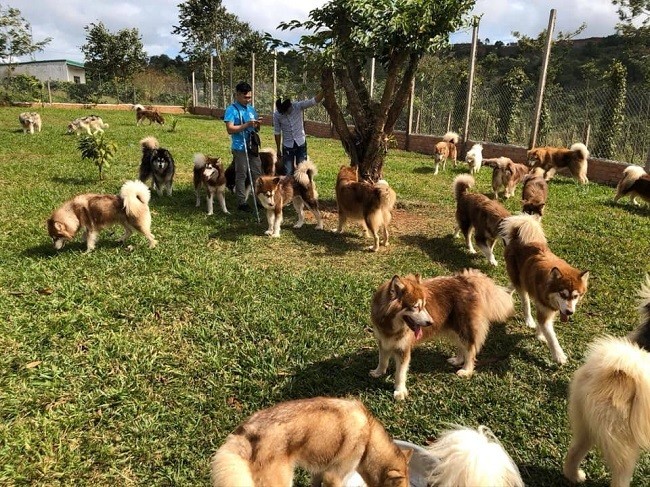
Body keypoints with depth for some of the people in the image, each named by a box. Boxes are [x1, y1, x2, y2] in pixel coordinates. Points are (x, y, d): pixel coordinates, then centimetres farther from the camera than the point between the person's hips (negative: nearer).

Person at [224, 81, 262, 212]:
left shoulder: (251, 109, 12)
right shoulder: (231, 110, -9)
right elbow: (230, 129, -17)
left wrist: (257, 125, -7)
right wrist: (247, 125, -23)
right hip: (240, 148, -6)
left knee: (257, 173, 9)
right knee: (241, 175, 0)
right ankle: (241, 202, 7)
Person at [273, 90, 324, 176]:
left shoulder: (298, 106, -15)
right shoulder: (276, 115, -13)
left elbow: (314, 101, -24)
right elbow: (277, 132, -1)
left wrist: (323, 90, -39)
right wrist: (278, 149, 6)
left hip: (301, 144, 0)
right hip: (287, 146, 0)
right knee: (288, 173, 4)